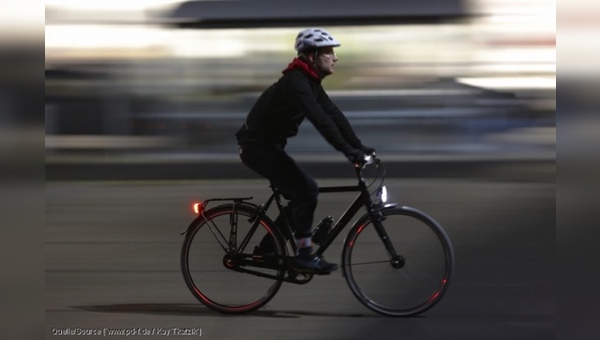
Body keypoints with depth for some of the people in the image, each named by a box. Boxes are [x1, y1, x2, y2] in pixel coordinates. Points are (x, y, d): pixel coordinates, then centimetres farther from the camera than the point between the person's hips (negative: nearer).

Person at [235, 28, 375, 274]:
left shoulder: (310, 82, 8)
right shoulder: (295, 82, -23)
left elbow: (334, 115, 6)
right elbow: (319, 119, -34)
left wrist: (359, 146, -2)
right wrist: (347, 150, -38)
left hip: (269, 145, 10)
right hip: (257, 146, -10)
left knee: (303, 194, 10)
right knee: (306, 189, -16)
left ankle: (266, 248, 19)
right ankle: (304, 255, -10)